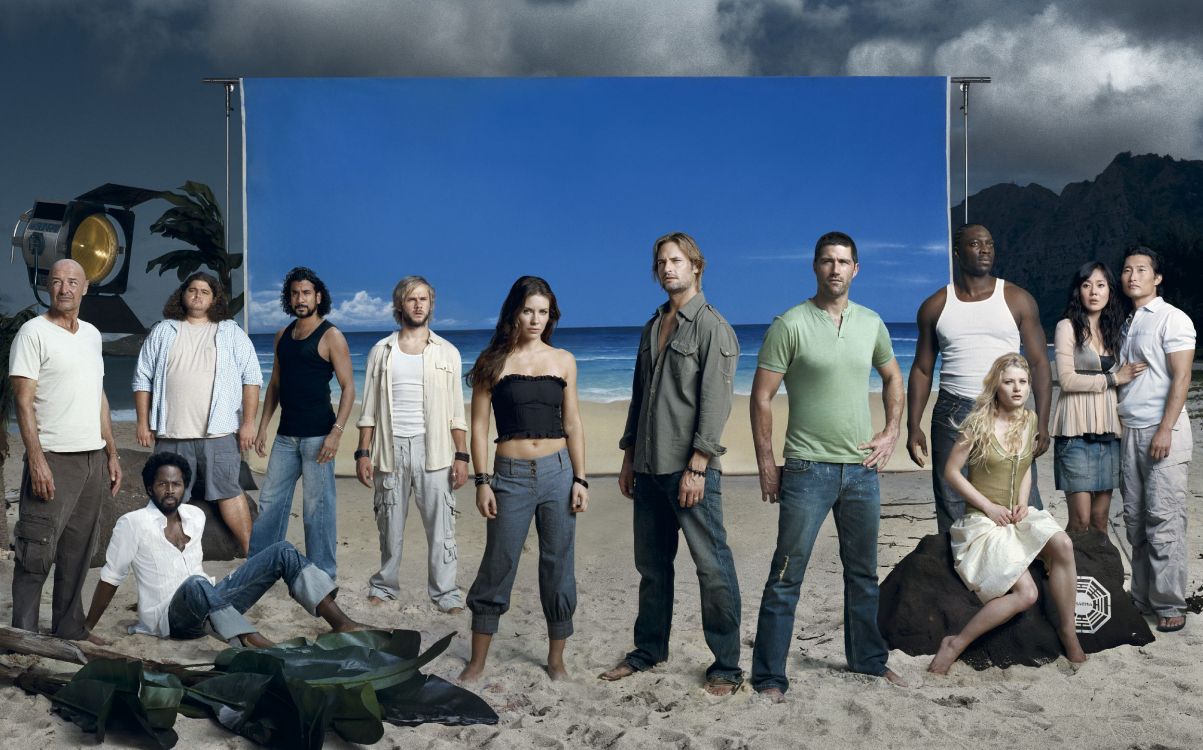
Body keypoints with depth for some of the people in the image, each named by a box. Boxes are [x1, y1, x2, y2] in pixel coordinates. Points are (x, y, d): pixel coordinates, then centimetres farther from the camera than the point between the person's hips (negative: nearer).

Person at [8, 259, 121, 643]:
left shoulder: (91, 334, 15)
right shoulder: (33, 332, -6)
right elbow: (23, 402, -11)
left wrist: (111, 453, 16)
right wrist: (37, 461, -19)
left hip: (93, 459, 6)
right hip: (53, 459, -6)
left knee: (77, 553, 10)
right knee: (37, 554, -6)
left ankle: (70, 630, 18)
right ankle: (24, 637, 1)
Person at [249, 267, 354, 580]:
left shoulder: (330, 337, -7)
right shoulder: (283, 335, 12)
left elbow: (348, 387, -11)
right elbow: (275, 383, 18)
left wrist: (336, 431, -20)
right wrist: (263, 426, 13)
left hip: (317, 434, -6)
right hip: (286, 434, 6)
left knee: (318, 506, -1)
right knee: (270, 501, 10)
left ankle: (322, 576, 6)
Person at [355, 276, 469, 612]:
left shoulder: (447, 353, 6)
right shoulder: (381, 351, 8)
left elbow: (457, 411, 4)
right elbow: (369, 408, 8)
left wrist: (461, 456, -3)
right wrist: (363, 452, 0)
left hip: (433, 448, -1)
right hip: (390, 446, 1)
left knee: (440, 524, -4)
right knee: (390, 525, 9)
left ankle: (445, 593, 3)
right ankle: (385, 585, 24)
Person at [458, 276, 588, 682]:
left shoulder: (563, 360, 7)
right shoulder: (494, 361, 1)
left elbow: (572, 424, 9)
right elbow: (479, 424, 1)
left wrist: (580, 480, 2)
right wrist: (482, 481, -5)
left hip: (558, 472, 2)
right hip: (510, 476, -2)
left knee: (558, 565, 7)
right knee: (497, 565, 2)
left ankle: (556, 658, 20)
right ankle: (477, 661, 15)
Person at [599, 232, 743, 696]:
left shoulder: (712, 327, -5)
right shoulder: (652, 328, 17)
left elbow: (715, 402, -12)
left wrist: (696, 466, -18)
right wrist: (628, 458, 17)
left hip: (691, 467, -7)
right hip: (649, 467, 7)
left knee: (712, 566, -4)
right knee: (651, 564, 14)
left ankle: (727, 665, 4)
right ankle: (649, 651, 26)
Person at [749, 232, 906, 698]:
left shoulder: (871, 324, 7)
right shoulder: (790, 324, -8)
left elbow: (892, 378, 23)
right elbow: (761, 397, -8)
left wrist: (892, 433, 10)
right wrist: (766, 464, -10)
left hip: (862, 468, 5)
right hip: (808, 468, -5)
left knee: (863, 572, 17)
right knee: (787, 576, -4)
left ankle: (868, 660, 33)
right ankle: (769, 676, 3)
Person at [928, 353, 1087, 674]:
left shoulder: (1030, 420, 7)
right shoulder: (979, 423, -10)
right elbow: (951, 472, -7)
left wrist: (1022, 502, 3)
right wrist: (990, 507, -11)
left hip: (1017, 515, 6)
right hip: (983, 519, -5)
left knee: (1062, 544, -26)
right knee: (1025, 593, -24)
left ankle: (1067, 630, -10)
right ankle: (955, 644, -13)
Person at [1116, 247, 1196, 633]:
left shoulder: (1172, 318, -2)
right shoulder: (1125, 323, 18)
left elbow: (1181, 377, -9)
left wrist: (1165, 429, -17)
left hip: (1162, 431, -6)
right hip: (1128, 431, 7)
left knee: (1164, 521, -7)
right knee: (1135, 521, 6)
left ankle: (1170, 605, -2)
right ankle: (1143, 600, 12)